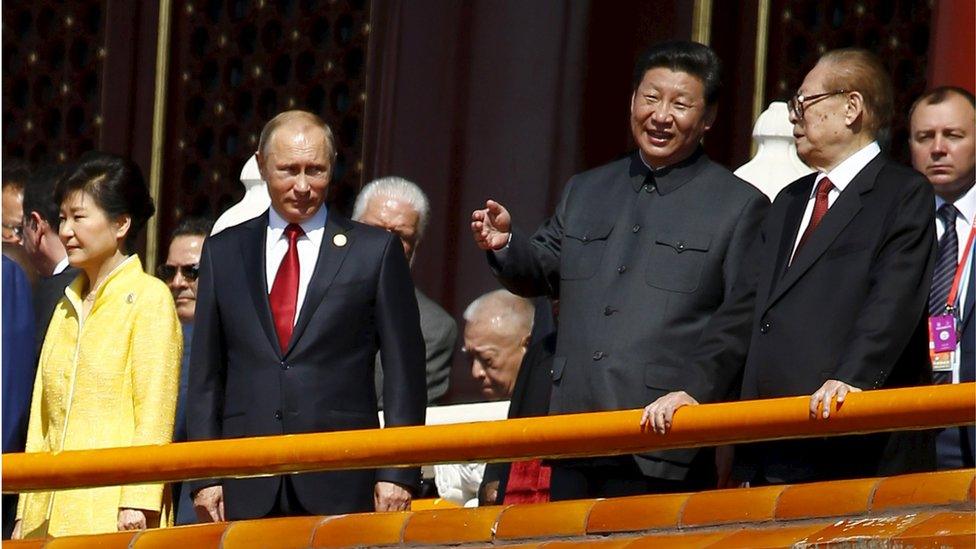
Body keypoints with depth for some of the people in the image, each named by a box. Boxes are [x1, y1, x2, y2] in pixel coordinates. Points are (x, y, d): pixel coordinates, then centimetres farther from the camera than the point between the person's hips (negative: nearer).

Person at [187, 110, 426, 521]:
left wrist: (397, 474, -5)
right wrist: (205, 475, 5)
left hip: (340, 488, -2)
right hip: (247, 491, 2)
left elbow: (404, 374, 3)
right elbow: (206, 375, 13)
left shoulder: (375, 251, 5)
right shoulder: (224, 252, 13)